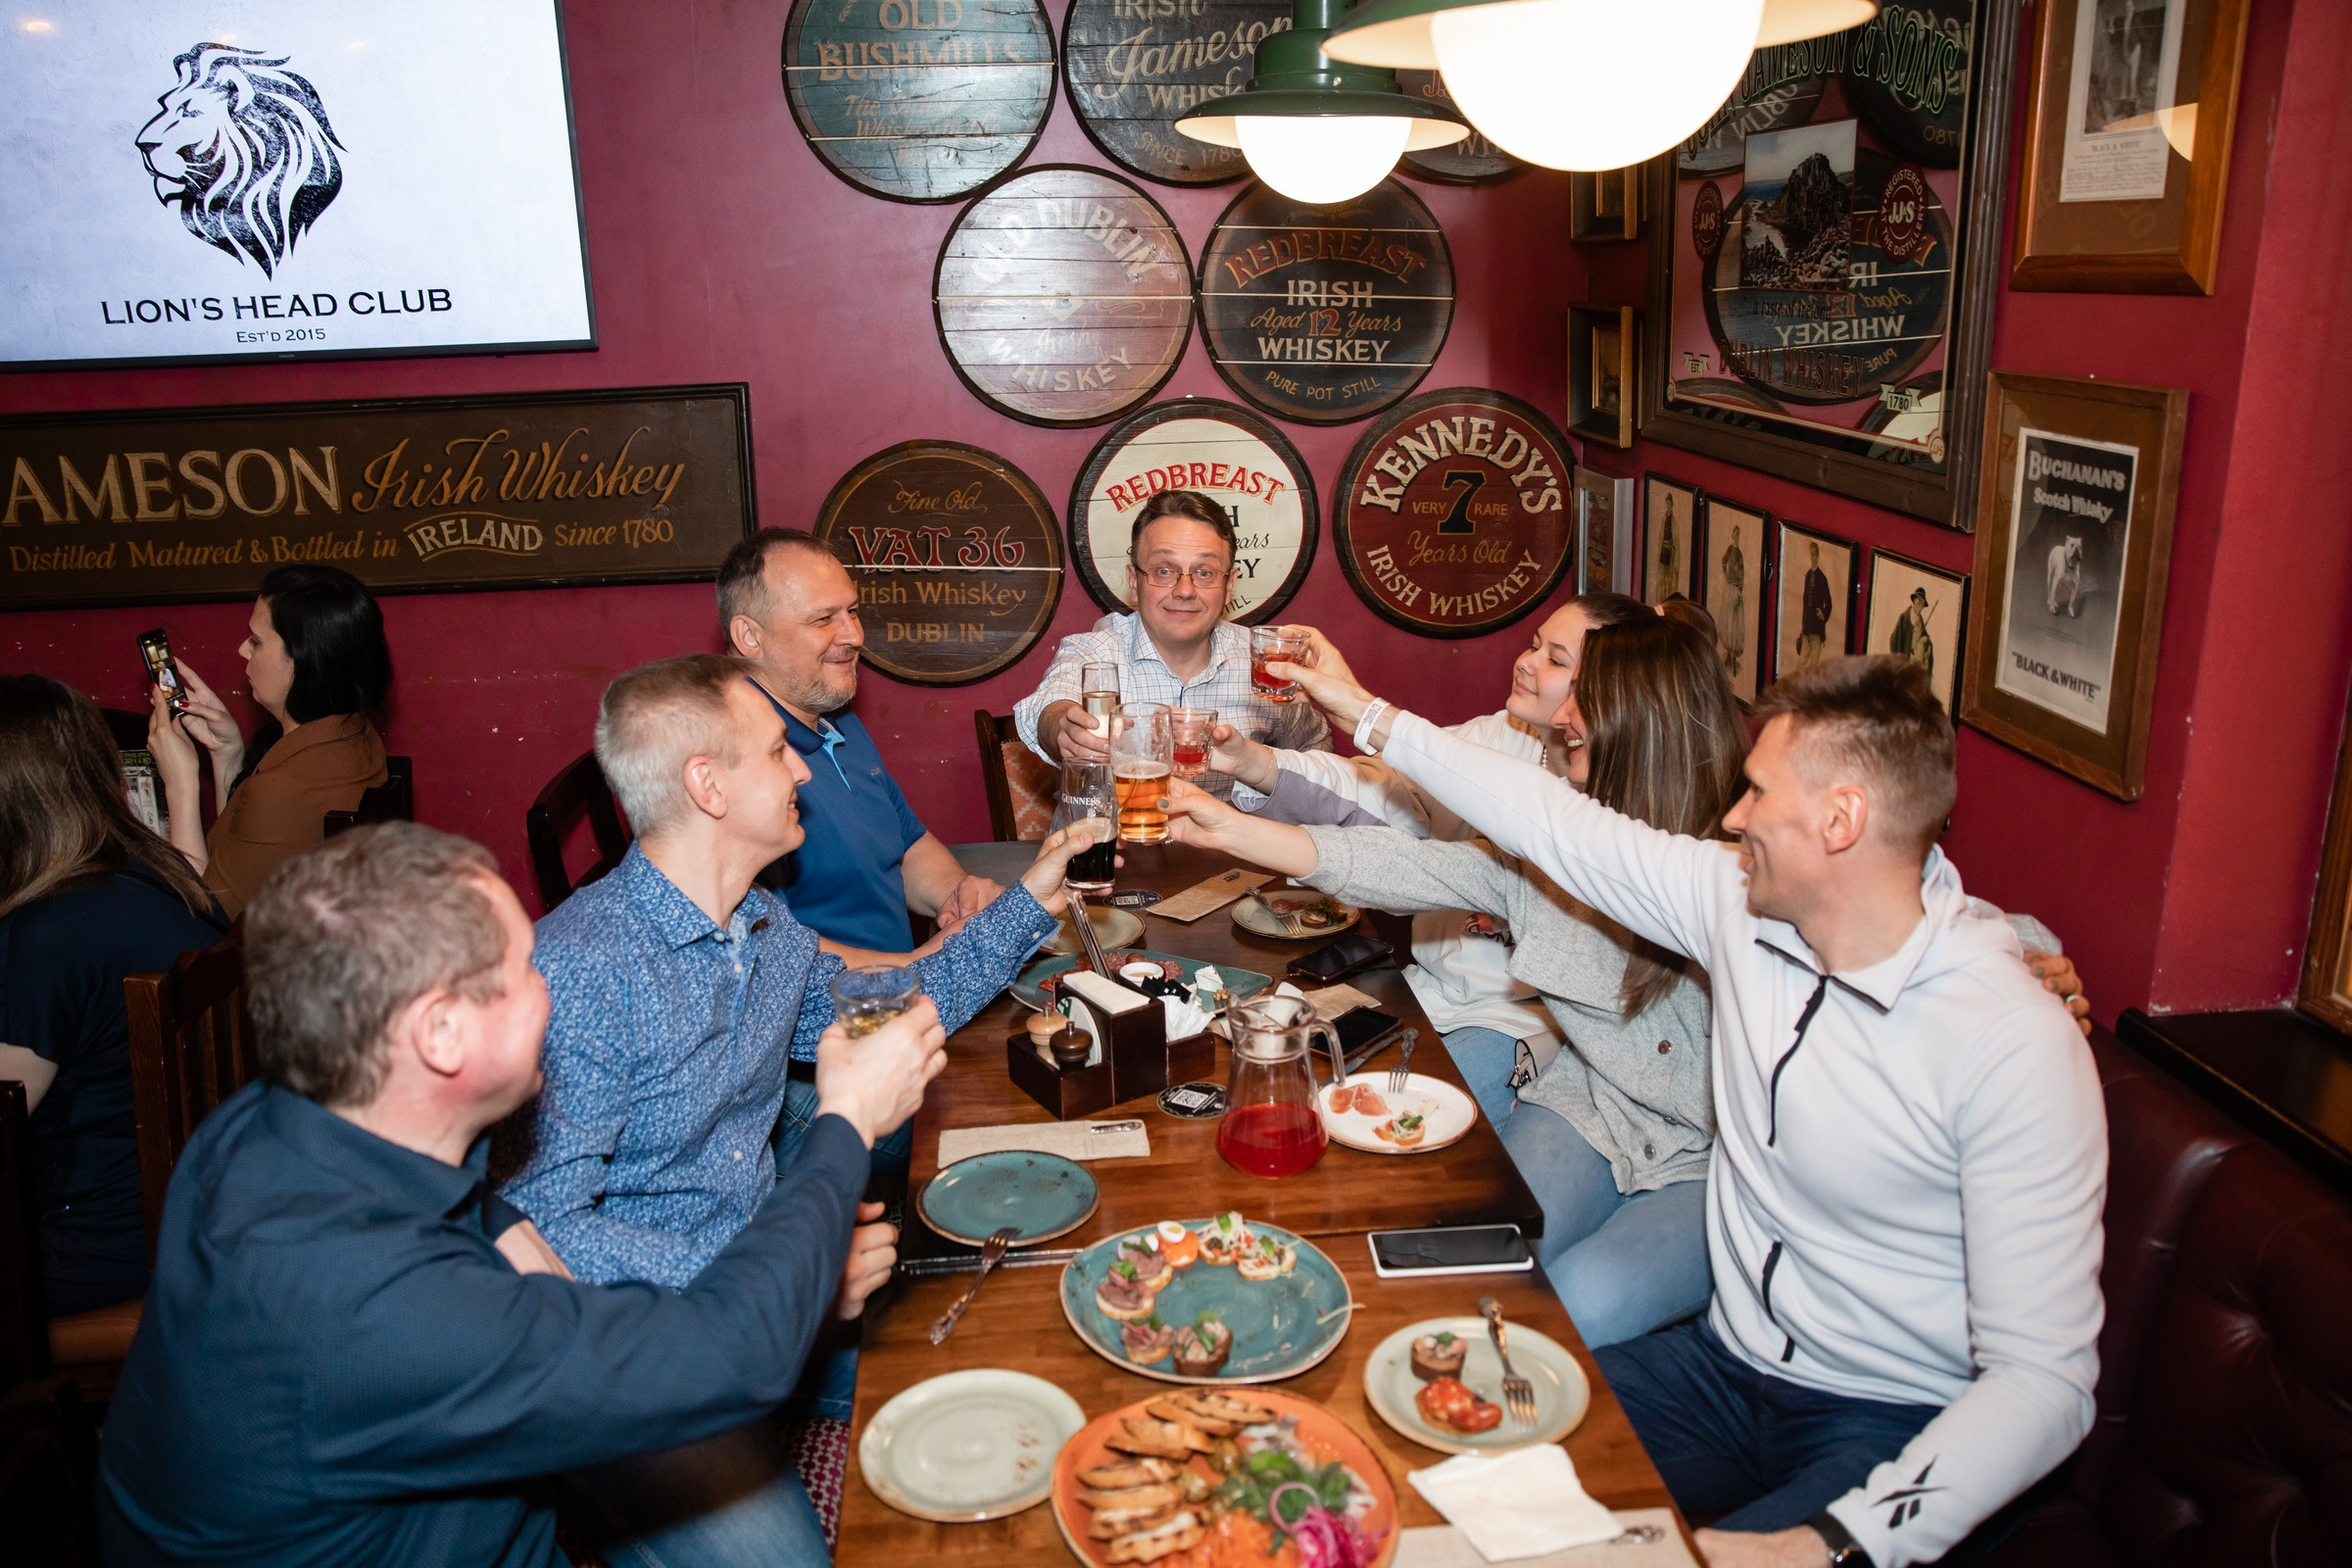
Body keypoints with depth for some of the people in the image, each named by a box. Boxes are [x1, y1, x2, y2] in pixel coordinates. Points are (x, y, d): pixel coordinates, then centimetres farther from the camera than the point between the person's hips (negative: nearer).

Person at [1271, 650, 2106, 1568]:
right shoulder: (1745, 904, -3)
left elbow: (2044, 1382, -23)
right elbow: (1554, 824, 8)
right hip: (1728, 1366, 6)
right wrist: (1369, 715, 14)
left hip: (1898, 1428, -5)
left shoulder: (2016, 1045, -22)